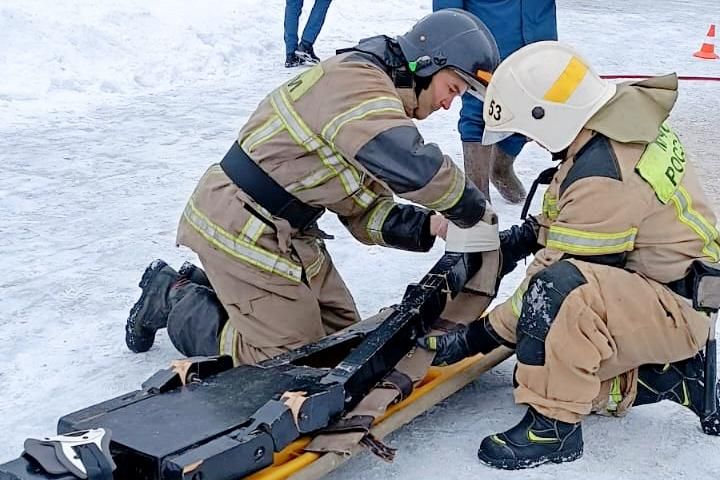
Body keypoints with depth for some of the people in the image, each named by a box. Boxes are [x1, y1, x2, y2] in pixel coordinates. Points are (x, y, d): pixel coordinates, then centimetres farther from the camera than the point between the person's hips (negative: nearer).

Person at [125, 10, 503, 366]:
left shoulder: (378, 94, 10)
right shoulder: (354, 78, -21)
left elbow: (367, 213, 6)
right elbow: (409, 164, -37)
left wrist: (431, 226, -10)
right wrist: (477, 214, -22)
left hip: (285, 230, 10)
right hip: (242, 227, -10)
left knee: (340, 331, 14)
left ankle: (203, 286, 20)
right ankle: (172, 300, 10)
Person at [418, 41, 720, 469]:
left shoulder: (602, 178, -29)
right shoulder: (627, 112, -1)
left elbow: (557, 275, -23)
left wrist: (479, 335, -15)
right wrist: (525, 235, 4)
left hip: (675, 308, -10)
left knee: (560, 289, -36)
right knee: (544, 367, 9)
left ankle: (555, 426, -19)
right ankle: (680, 379, 14)